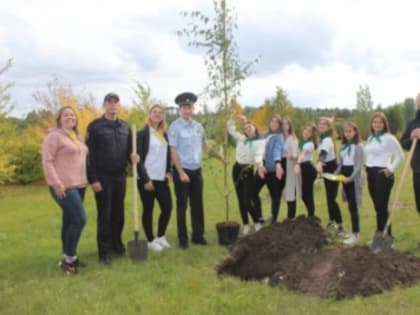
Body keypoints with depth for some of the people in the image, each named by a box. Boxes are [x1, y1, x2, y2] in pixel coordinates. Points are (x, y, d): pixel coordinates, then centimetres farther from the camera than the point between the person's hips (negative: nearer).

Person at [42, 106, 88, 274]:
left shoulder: (77, 137, 16)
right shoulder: (54, 136, -8)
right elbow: (47, 161, -14)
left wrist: (85, 180, 16)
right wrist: (56, 183, -21)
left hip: (79, 185, 8)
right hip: (64, 186, -8)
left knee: (70, 221, 12)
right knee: (79, 219, -13)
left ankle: (68, 257, 20)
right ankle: (69, 258, -1)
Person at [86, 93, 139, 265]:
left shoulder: (125, 127, 9)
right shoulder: (95, 126, -5)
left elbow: (128, 149, 16)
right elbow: (90, 155, -8)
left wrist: (132, 156, -9)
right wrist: (93, 179, -13)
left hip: (120, 176, 4)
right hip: (103, 177, -4)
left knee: (118, 213, 11)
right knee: (104, 215, 0)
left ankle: (116, 244, 26)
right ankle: (104, 252, 7)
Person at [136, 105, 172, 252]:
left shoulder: (164, 134, 12)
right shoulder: (142, 133, -7)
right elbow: (138, 159, -11)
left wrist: (168, 172, 3)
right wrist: (145, 179, -15)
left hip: (161, 179, 6)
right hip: (147, 179, -6)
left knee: (167, 207, 4)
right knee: (148, 210, 3)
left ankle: (160, 236, 24)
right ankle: (151, 241, 16)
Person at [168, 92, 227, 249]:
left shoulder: (198, 126, 7)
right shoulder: (175, 127, -11)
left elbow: (204, 146, 21)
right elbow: (173, 152, -14)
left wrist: (219, 157, 19)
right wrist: (181, 172, -19)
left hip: (197, 171, 5)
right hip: (182, 171, -5)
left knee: (197, 205, 10)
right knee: (182, 206, 2)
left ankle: (198, 235, 22)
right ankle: (183, 239, 12)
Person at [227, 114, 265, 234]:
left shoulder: (260, 142, -3)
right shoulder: (241, 138, 10)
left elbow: (259, 154, -21)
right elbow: (231, 129, 15)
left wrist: (259, 163, -42)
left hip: (248, 170, -5)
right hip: (237, 168, 5)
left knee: (247, 201, -11)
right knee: (240, 200, 8)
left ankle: (257, 223, 9)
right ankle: (246, 225, 18)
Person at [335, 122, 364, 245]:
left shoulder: (358, 146, -9)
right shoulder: (343, 146, 13)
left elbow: (359, 165, -15)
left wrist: (351, 178, -26)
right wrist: (335, 174, 0)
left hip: (354, 178, -7)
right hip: (345, 176, 7)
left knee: (352, 206, -8)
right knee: (351, 205, 13)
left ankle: (355, 234, -4)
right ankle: (356, 230, 23)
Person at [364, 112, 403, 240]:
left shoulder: (389, 138, -8)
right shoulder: (370, 138, 14)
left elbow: (400, 156, -8)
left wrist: (391, 169, -12)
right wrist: (367, 168, 11)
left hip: (382, 174, -7)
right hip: (370, 174, 7)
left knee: (382, 205, -5)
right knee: (377, 205, 11)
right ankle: (380, 232, 19)